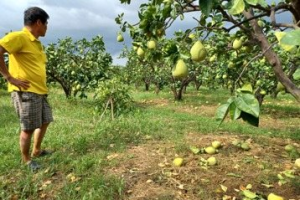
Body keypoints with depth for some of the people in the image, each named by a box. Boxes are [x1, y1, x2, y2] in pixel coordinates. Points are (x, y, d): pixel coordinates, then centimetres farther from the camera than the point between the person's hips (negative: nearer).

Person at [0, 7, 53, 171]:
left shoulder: (36, 42, 16)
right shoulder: (18, 37, -11)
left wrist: (42, 84, 13)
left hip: (40, 91, 9)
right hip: (25, 92, -9)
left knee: (45, 122, 19)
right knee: (28, 128, 2)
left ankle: (36, 151, 37)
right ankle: (27, 160, 21)